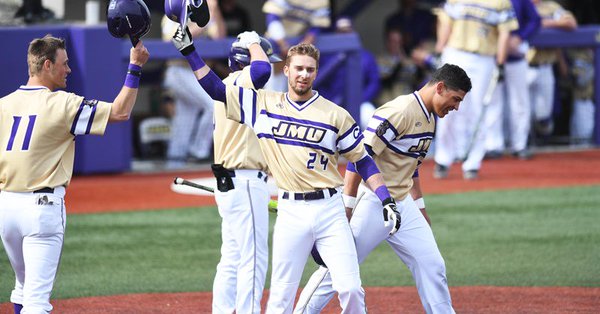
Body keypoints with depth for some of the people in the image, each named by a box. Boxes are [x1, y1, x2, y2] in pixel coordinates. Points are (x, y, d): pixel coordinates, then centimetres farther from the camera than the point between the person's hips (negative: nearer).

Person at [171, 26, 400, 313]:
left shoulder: (336, 115, 4)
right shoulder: (263, 104, 7)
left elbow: (362, 160, 7)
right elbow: (214, 88, 10)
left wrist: (386, 200, -2)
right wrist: (188, 51, 4)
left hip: (329, 210, -1)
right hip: (290, 213, 1)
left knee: (350, 289, -8)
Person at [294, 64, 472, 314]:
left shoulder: (429, 117, 12)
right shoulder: (400, 112, -18)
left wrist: (419, 207, 26)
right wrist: (347, 206, -23)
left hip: (403, 206, 9)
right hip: (372, 206, -9)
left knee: (431, 266, 7)